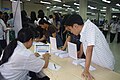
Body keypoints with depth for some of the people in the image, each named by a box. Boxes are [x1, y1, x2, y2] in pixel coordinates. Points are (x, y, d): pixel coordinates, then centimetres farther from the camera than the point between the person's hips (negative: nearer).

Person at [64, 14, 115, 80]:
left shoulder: (90, 28, -29)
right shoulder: (83, 29, -6)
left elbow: (89, 50, -35)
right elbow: (83, 43, 12)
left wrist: (86, 70, -35)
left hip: (105, 65, -7)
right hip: (95, 62, 7)